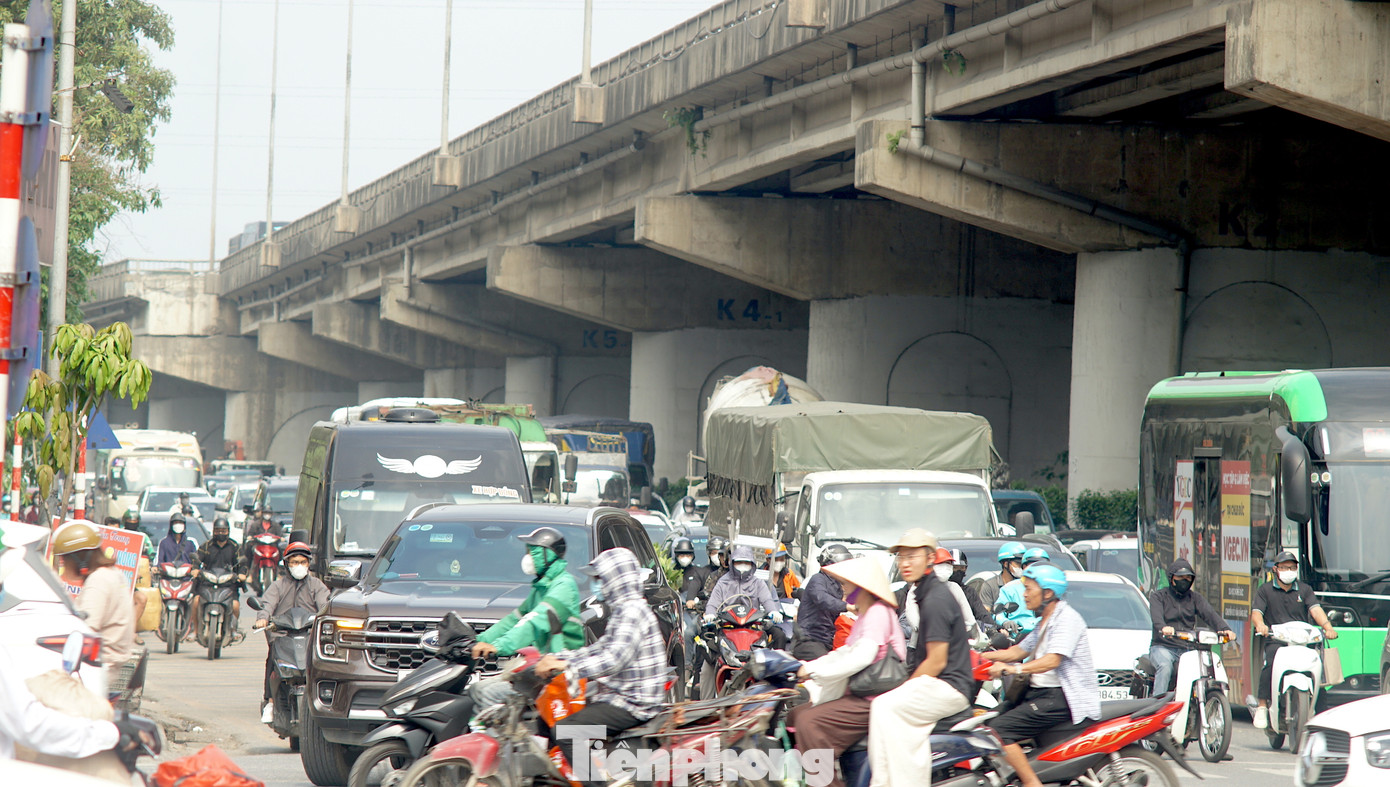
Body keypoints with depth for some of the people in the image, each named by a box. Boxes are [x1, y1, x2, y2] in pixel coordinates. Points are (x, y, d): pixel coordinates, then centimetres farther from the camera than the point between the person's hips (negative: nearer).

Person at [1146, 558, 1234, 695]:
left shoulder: (1194, 598, 18)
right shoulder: (1158, 596, 7)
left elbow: (1209, 614, 0)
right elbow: (1156, 615, -15)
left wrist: (1223, 629, -21)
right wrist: (1163, 627, -39)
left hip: (1188, 649, 3)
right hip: (1163, 647, -3)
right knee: (1165, 666, -34)